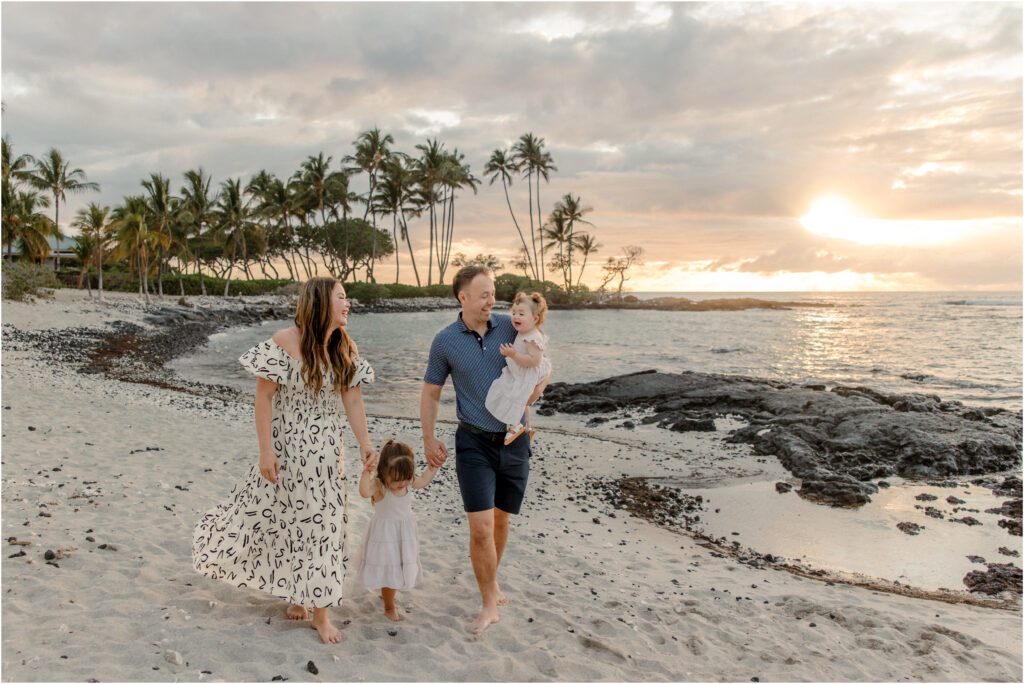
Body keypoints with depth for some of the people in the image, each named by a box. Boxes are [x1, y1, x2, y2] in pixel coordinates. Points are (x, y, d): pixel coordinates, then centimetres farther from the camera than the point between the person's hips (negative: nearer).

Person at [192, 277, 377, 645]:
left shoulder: (346, 348, 0)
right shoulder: (285, 343, -16)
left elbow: (352, 399, 3)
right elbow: (263, 397, -13)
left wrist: (365, 445, -5)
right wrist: (266, 450, -16)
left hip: (326, 449, 5)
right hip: (287, 445, -5)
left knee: (320, 521, 11)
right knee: (275, 512, 3)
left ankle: (318, 610, 25)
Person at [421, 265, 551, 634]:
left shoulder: (510, 327, -2)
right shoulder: (445, 341, -4)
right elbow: (430, 392, 4)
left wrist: (537, 387, -12)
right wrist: (429, 439, -5)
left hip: (514, 440, 2)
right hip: (474, 442, -2)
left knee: (501, 519, 17)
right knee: (481, 528, -9)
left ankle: (490, 581, 40)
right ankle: (490, 603, 10)